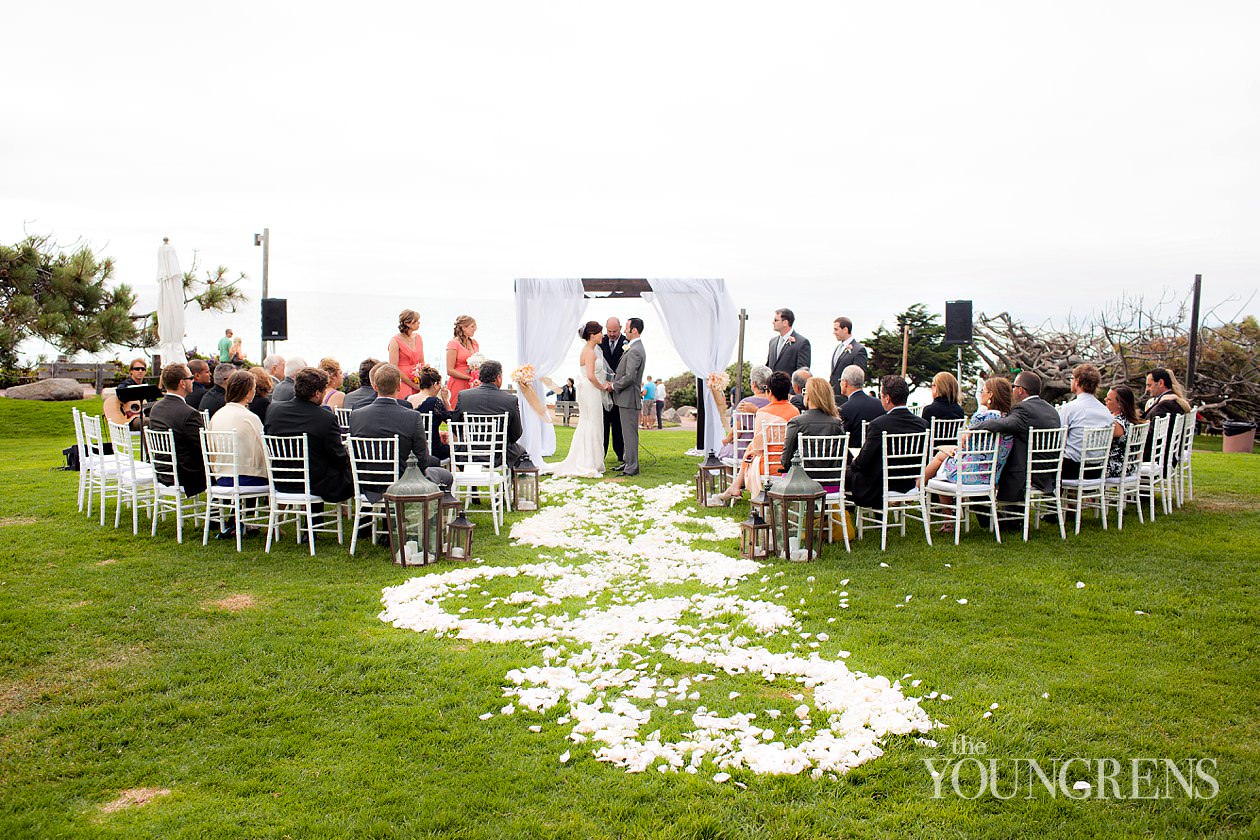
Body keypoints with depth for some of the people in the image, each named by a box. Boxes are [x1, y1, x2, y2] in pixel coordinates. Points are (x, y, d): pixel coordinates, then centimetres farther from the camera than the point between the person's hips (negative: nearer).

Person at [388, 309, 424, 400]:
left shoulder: (418, 338, 10)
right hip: (402, 384, -5)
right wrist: (413, 385, -11)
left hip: (417, 384, 5)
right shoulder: (395, 341, -9)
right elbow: (394, 368, -12)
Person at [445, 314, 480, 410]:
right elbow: (450, 371, -9)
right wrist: (469, 378, -15)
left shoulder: (474, 343, 14)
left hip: (473, 386, 6)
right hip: (458, 385, -6)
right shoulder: (453, 344, -5)